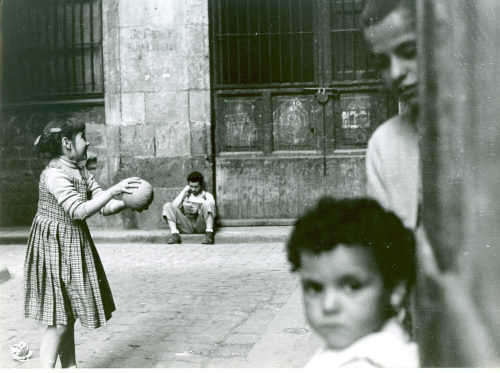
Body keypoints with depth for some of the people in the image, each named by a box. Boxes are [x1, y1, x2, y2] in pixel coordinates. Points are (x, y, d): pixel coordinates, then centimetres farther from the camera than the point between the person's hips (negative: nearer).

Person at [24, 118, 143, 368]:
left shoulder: (81, 172, 7)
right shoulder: (54, 174, -21)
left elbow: (105, 207, 4)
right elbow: (79, 211, -30)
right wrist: (113, 190, -32)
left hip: (75, 246, 9)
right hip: (56, 247, -9)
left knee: (69, 314, 15)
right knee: (59, 319, -5)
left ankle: (69, 367, 26)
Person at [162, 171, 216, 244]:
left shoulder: (207, 196, 12)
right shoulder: (185, 195, 20)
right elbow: (174, 207, 2)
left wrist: (198, 211, -15)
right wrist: (184, 191, 5)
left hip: (201, 226, -2)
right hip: (186, 226, 3)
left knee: (208, 203, -26)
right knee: (167, 205, -13)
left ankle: (209, 233, -35)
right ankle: (175, 234, -29)